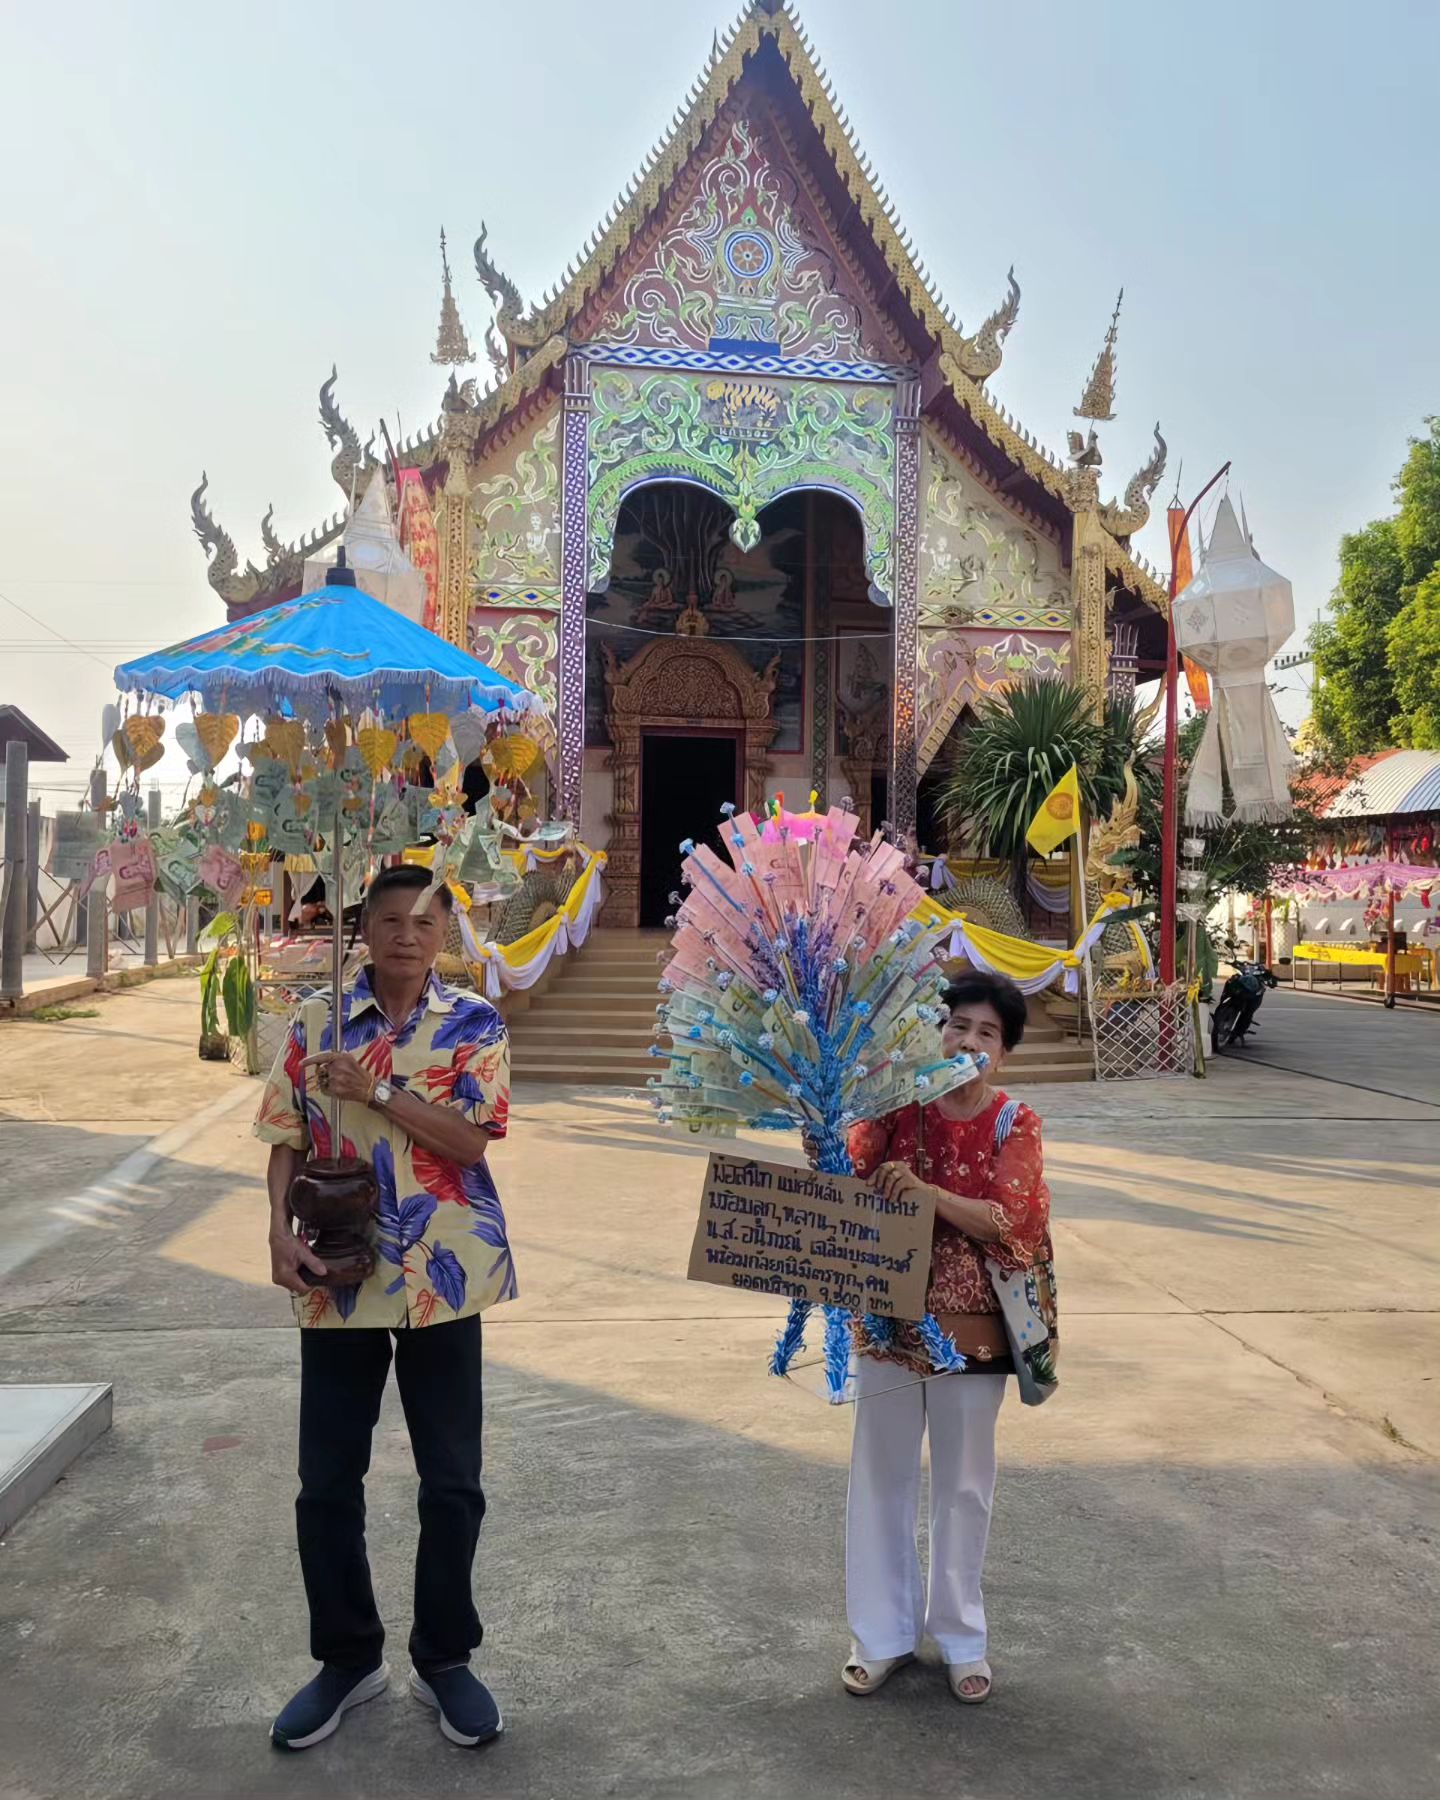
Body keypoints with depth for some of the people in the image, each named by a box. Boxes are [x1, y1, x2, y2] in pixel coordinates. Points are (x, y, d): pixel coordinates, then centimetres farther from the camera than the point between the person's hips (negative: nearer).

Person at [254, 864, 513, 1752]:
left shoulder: (475, 1024, -3)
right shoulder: (318, 1022, 2)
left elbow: (471, 1139, -14)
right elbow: (288, 1140, 3)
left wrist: (376, 1089, -19)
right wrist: (281, 1231, -11)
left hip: (442, 1279, -1)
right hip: (339, 1278, 2)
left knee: (452, 1482, 8)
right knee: (327, 1481, 11)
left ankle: (445, 1656, 29)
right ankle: (348, 1655, 32)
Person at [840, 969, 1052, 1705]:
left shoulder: (1015, 1124, -7)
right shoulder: (898, 1106, -3)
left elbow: (1005, 1220, -16)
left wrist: (925, 1191, -29)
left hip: (970, 1329, -1)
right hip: (889, 1319, 1)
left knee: (963, 1485, 14)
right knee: (881, 1478, 11)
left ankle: (961, 1637, 32)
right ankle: (882, 1633, 29)